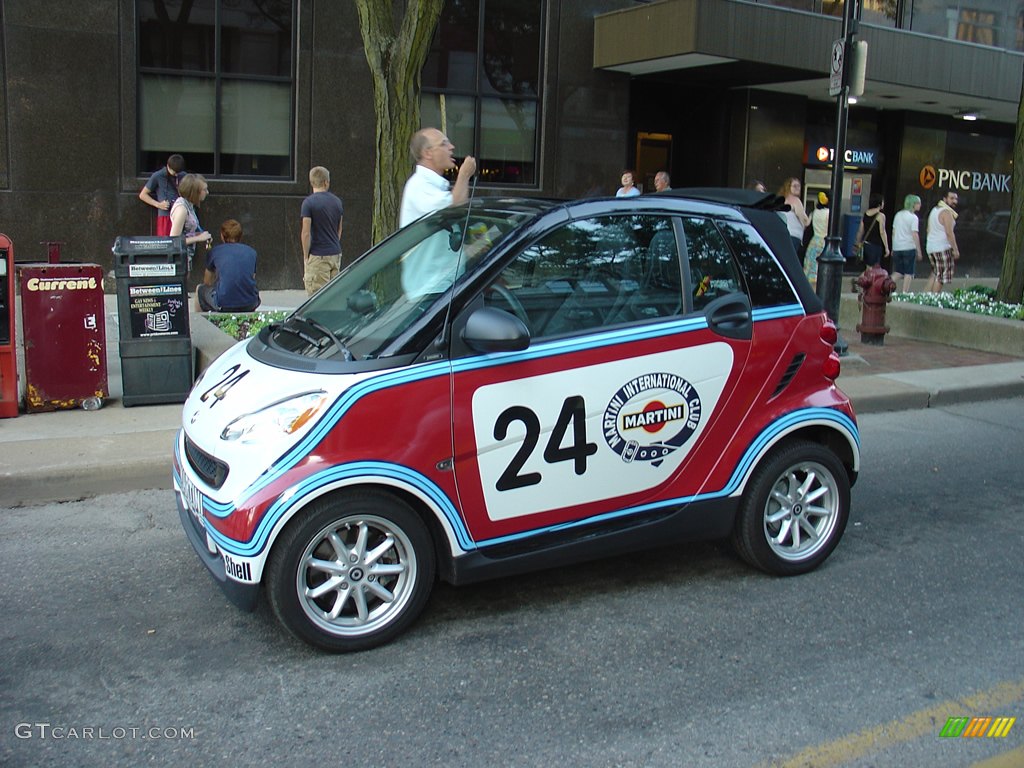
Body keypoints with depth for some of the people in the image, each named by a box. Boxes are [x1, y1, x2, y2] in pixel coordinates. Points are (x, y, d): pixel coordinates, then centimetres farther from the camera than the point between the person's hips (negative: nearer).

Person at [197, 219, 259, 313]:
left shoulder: (215, 251, 10)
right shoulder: (251, 252, 13)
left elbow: (207, 282, 24)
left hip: (224, 305, -2)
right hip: (249, 304, 2)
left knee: (201, 290, 28)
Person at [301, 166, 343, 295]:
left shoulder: (309, 202, -11)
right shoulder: (337, 201, 7)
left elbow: (306, 233, -13)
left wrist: (305, 256, -5)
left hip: (318, 256, -6)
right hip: (336, 254, 6)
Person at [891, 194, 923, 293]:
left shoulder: (898, 214, 11)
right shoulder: (913, 217, -8)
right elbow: (915, 235, -12)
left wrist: (893, 248, 20)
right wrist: (919, 251, -8)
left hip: (897, 248, 6)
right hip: (909, 247, -6)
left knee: (898, 272, 12)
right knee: (908, 273, 4)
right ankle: (905, 293, 3)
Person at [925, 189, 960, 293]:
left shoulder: (934, 210, 15)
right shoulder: (947, 212, -13)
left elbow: (929, 230, 20)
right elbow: (949, 233, -19)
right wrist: (955, 249, -15)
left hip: (930, 247, 9)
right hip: (943, 248, -9)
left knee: (935, 273, 18)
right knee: (941, 276, -3)